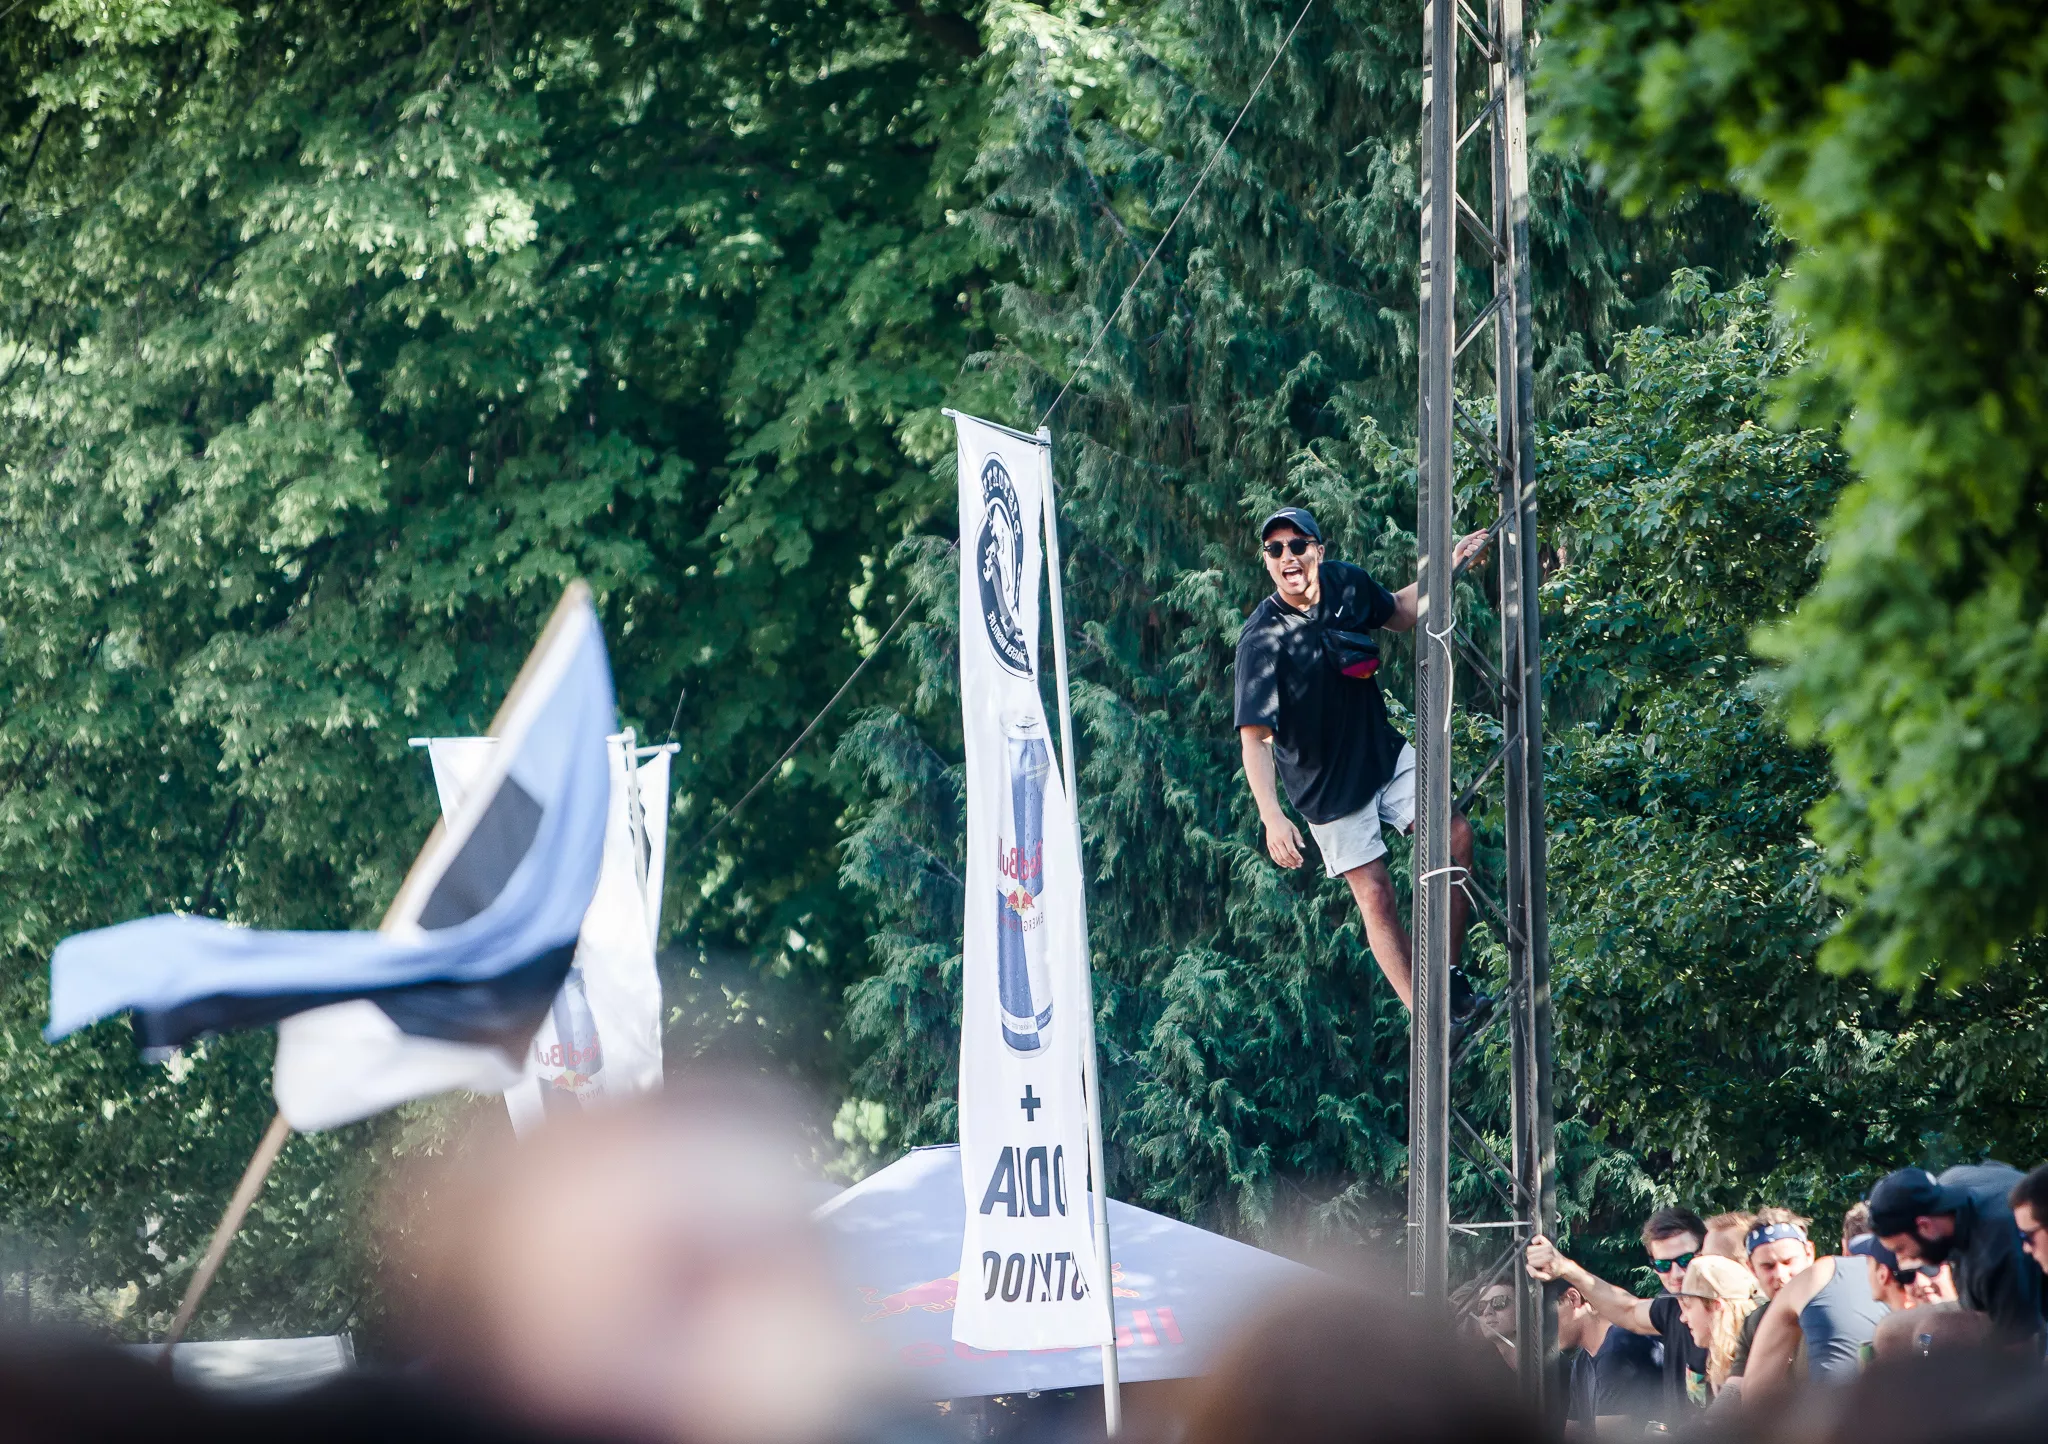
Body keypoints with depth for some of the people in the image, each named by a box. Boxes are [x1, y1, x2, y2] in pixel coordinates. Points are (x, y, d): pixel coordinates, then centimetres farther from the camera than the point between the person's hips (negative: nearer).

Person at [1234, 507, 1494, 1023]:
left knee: (1456, 834, -12)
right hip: (1327, 782, -5)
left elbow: (1398, 612, 19)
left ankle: (1451, 980, -1)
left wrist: (1449, 565, 7)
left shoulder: (1347, 584, -6)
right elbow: (1254, 736, -27)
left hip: (1384, 752, 5)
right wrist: (1271, 816, -38)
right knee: (1375, 893, -6)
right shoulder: (1262, 639, -23)